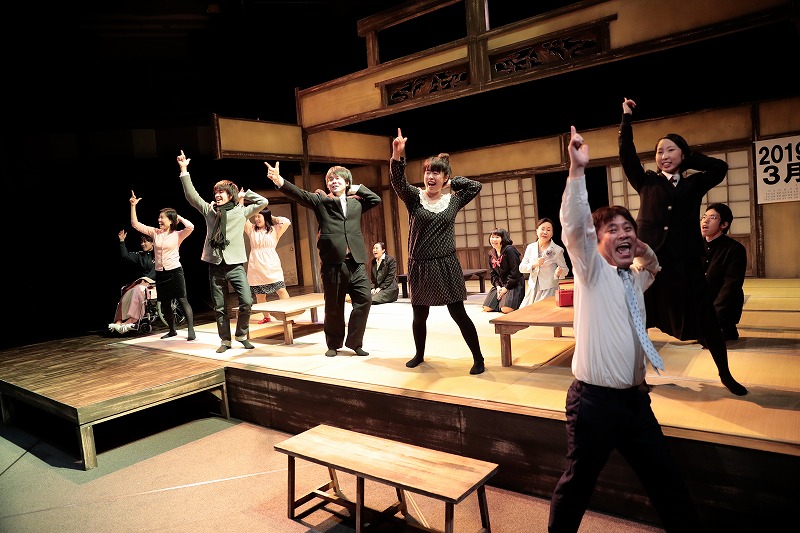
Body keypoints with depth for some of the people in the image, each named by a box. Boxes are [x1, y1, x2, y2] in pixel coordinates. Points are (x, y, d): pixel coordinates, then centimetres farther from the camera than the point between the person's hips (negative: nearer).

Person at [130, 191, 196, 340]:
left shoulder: (177, 235, -6)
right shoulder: (155, 232, 7)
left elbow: (190, 227, -24)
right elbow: (135, 224, 7)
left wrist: (179, 217, -7)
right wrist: (133, 205, 1)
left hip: (175, 272, -5)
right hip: (160, 273, 5)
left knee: (183, 301, -7)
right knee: (165, 304, 12)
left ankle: (191, 330, -4)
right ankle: (172, 330, 27)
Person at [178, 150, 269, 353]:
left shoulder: (241, 211, 6)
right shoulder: (209, 210, 10)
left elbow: (263, 202, 2)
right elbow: (192, 195, 4)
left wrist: (244, 193, 9)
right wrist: (184, 170, -1)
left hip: (235, 265, -2)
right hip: (215, 266, 2)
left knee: (247, 302, -12)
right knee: (220, 308, 7)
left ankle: (242, 335, 9)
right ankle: (225, 340, 20)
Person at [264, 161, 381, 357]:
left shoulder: (356, 202, 17)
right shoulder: (320, 199, 8)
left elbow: (376, 199, 25)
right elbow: (300, 194, -7)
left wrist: (358, 188, 17)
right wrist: (280, 181, -23)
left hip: (356, 262, 3)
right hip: (333, 262, -2)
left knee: (364, 300, -4)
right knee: (334, 306, 6)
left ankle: (354, 342, 12)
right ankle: (334, 344, 24)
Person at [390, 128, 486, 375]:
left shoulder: (453, 201, 4)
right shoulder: (414, 197, -2)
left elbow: (476, 186, 5)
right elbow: (397, 180, -19)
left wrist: (452, 182, 4)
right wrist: (397, 154, -36)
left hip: (447, 265, 0)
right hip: (420, 266, 1)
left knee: (459, 314, 0)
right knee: (419, 315, 14)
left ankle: (478, 358, 11)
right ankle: (419, 355, 35)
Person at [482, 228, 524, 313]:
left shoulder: (509, 250, -15)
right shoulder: (491, 253, 7)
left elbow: (515, 271, -18)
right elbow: (492, 273, 10)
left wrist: (506, 287, -17)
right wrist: (497, 286, -7)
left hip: (514, 284, -7)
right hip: (500, 284, 7)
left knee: (506, 309, -24)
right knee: (487, 308, -3)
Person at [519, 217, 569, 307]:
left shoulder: (557, 250, -6)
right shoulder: (530, 248, 4)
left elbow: (565, 270, -1)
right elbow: (521, 268, 1)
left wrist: (559, 272, -24)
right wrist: (534, 264, -17)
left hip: (549, 290, -4)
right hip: (533, 289, 4)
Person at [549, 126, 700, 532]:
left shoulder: (635, 278, 9)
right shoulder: (592, 270, -8)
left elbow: (652, 266, 35)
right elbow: (573, 226, -26)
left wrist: (646, 255, 12)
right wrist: (577, 169, -38)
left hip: (635, 398, 6)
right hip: (595, 401, -6)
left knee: (668, 484, 18)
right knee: (577, 485, 8)